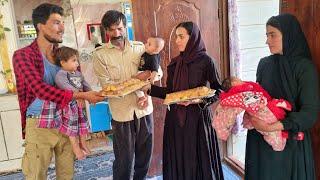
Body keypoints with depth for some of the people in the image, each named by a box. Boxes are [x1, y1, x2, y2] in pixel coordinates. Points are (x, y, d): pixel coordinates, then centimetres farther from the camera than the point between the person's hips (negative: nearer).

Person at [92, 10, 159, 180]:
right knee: (124, 160, 8)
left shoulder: (139, 47, 5)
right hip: (121, 113, -3)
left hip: (144, 109, 4)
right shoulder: (100, 54, -4)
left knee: (145, 155, 17)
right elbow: (107, 85, -12)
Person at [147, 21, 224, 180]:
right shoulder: (174, 63, 8)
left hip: (197, 117, -5)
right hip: (175, 118, 5)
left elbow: (218, 90, -6)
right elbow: (170, 92, 8)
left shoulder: (205, 61, -8)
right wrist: (149, 88, -2)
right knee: (178, 159, 12)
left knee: (197, 160, 5)